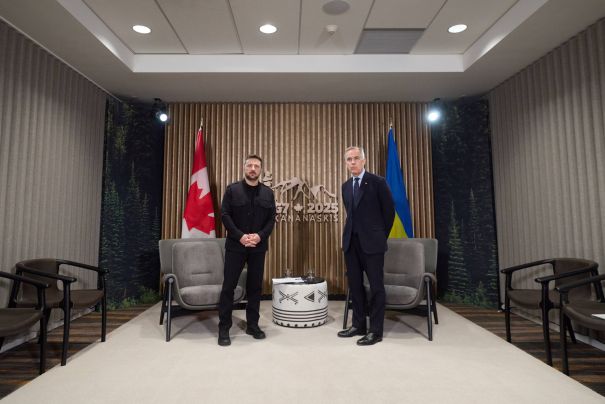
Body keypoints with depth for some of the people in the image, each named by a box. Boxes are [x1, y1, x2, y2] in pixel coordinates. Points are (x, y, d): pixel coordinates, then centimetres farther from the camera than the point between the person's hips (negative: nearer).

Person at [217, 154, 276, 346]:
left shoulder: (268, 193, 7)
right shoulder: (232, 190, 1)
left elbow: (271, 219, 4)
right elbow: (225, 215, -5)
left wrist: (260, 236, -13)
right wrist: (240, 236, -16)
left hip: (258, 246, 2)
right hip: (235, 245, -2)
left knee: (255, 286, 9)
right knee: (229, 286, 1)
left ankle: (253, 325, 22)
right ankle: (224, 328, 12)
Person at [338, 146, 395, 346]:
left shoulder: (377, 182, -6)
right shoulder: (346, 186, 12)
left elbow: (389, 211, -1)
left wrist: (380, 236, 4)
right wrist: (352, 234, 14)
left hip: (371, 242, -6)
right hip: (351, 241, 6)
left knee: (376, 286, 1)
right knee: (355, 284, 11)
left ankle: (375, 331, 11)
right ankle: (358, 325, 24)